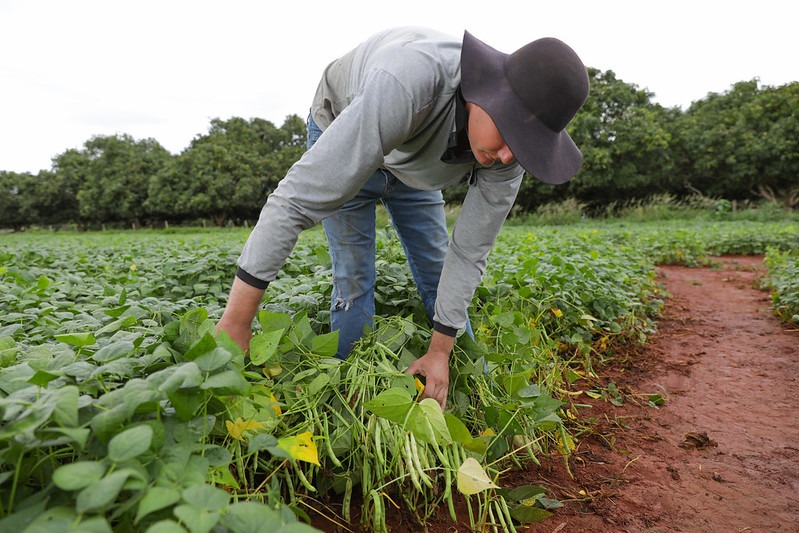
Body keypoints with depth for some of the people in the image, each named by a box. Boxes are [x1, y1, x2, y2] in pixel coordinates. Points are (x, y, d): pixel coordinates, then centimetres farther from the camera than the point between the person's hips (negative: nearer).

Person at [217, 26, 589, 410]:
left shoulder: (510, 151, -29)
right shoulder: (409, 83, -47)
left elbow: (469, 252, -19)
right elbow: (301, 196, -48)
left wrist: (440, 350, -18)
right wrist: (235, 321, -46)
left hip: (412, 156, 4)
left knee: (438, 272, 2)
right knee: (353, 277, -13)